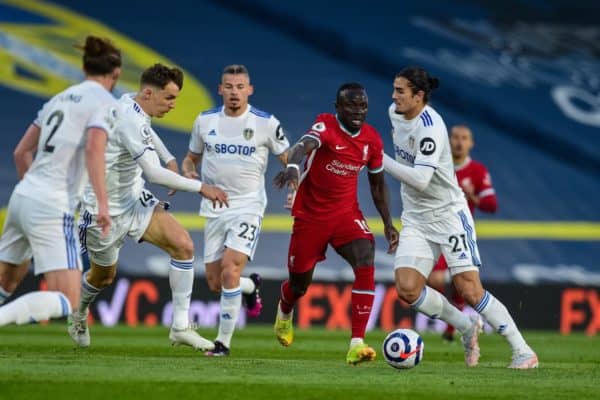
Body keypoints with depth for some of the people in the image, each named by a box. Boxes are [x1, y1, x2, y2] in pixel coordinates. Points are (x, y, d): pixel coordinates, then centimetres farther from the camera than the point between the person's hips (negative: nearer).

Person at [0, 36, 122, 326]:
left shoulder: (60, 98, 18)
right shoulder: (105, 102, -3)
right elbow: (93, 148, -20)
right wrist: (102, 203, -23)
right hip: (52, 209, -8)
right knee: (67, 302, -11)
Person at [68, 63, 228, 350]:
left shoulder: (131, 104, -1)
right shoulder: (130, 121, -29)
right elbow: (154, 173, -35)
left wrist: (170, 159, 17)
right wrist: (201, 188, -32)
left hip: (135, 200, 8)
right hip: (105, 211, -8)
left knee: (183, 244, -13)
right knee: (103, 276, 14)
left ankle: (180, 327, -10)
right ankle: (79, 315, 49)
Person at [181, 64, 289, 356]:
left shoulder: (266, 123, -4)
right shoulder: (205, 121, 5)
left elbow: (289, 160, 5)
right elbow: (190, 159, 17)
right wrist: (187, 173, -6)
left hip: (248, 208, -4)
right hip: (214, 209, 4)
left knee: (230, 271, -21)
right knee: (214, 283, 5)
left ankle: (224, 341, -10)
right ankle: (251, 286, 40)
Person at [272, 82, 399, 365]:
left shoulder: (372, 140, -1)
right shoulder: (326, 126, -17)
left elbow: (377, 184, 14)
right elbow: (304, 146, -40)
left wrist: (388, 224, 10)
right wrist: (293, 167, -62)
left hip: (347, 214, 3)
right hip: (310, 215, -3)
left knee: (366, 264, -24)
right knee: (299, 284, 10)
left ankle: (357, 343, -27)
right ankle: (284, 313, 50)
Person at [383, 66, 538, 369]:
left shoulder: (430, 129, -22)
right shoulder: (395, 112, 2)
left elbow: (420, 180, -31)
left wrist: (380, 160, -27)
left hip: (448, 214, -7)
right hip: (415, 219, 7)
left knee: (470, 291, -12)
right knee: (406, 289, -11)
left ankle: (522, 351, -2)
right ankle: (467, 327, 11)